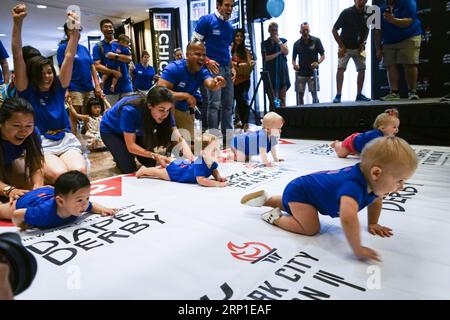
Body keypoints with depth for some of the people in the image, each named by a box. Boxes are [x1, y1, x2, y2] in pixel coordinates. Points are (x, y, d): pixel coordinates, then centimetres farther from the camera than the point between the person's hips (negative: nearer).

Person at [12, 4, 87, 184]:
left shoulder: (58, 88, 12)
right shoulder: (27, 91, 5)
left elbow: (69, 56, 7)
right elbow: (17, 56, -5)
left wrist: (75, 28, -1)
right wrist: (18, 23, -13)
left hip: (65, 140, 2)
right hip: (39, 144, -2)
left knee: (79, 171, -30)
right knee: (59, 175, -31)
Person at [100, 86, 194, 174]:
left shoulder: (164, 112, -27)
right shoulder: (130, 111, -40)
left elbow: (178, 138, -28)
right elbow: (131, 146, -34)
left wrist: (188, 154, -48)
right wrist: (155, 156, -46)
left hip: (136, 131, 5)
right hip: (110, 131, -4)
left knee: (150, 164, -5)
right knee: (129, 168, -17)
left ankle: (131, 154, 21)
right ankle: (119, 156, 14)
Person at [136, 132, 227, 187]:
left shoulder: (212, 162, -21)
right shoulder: (199, 164, -45)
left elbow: (214, 170, 0)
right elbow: (201, 180, -51)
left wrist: (218, 177, -20)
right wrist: (217, 183, -52)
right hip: (176, 170, -6)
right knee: (159, 173, 21)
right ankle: (144, 170, 43)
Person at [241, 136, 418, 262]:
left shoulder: (369, 179, -13)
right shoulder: (354, 185, -42)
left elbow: (375, 201, 11)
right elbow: (348, 218, -58)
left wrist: (373, 224, 10)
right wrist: (358, 249, -46)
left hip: (304, 189, 10)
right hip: (299, 191, -9)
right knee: (311, 228, -22)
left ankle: (265, 199, 38)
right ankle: (275, 218, -4)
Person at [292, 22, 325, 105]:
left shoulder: (316, 41, 1)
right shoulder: (297, 44, 5)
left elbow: (323, 55, 3)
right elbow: (293, 58, 12)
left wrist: (318, 62, -17)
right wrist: (294, 64, -11)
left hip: (313, 72, -1)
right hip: (300, 73, 2)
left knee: (314, 94, -3)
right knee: (300, 95, 0)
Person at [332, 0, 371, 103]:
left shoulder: (366, 13, -3)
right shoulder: (346, 13, -15)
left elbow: (366, 29, 14)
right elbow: (334, 30, -12)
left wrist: (363, 42, 0)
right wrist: (341, 46, -13)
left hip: (359, 47, 4)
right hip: (345, 47, -4)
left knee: (362, 68, 0)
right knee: (341, 68, -18)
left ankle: (359, 94, 10)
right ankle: (338, 95, -18)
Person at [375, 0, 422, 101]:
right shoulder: (382, 9, 8)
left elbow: (408, 22, -19)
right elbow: (378, 32, 8)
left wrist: (393, 20, -35)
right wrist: (378, 49, 3)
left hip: (409, 38, -4)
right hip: (389, 42, 5)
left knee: (410, 64, -12)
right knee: (391, 66, -6)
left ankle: (412, 92, -7)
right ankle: (394, 93, -7)